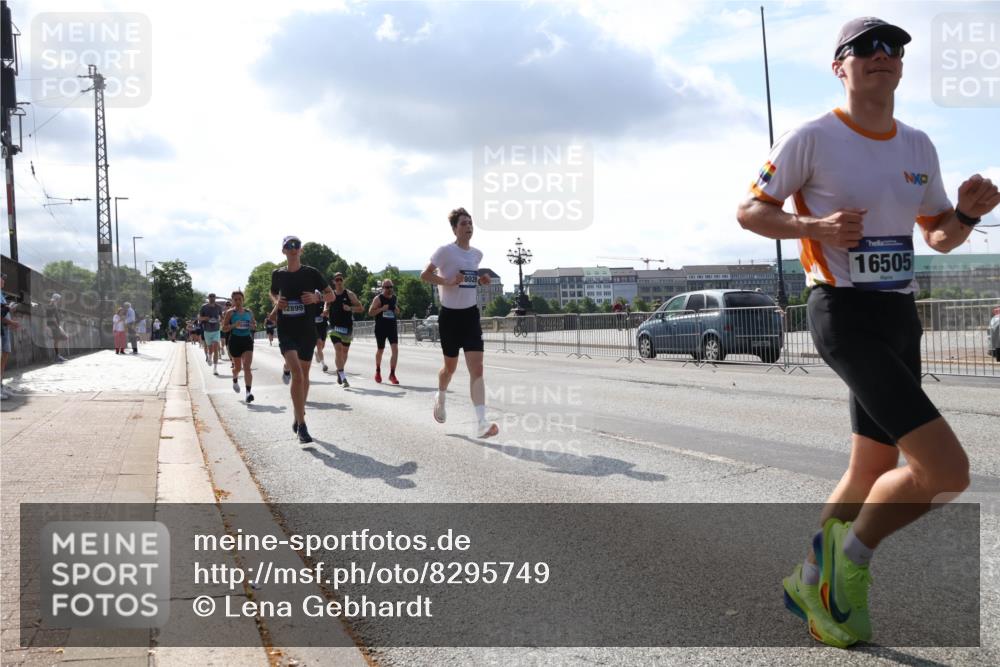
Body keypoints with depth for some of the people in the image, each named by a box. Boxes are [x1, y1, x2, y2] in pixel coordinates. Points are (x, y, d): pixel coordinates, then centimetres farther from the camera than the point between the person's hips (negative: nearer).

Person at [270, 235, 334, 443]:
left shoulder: (311, 273, 0)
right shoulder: (277, 274, 6)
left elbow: (331, 295, 4)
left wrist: (317, 297, -16)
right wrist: (277, 302, 3)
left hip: (307, 330, 1)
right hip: (286, 331, -1)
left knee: (304, 375, 12)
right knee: (296, 372, -19)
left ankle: (299, 416, 33)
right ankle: (301, 425, -18)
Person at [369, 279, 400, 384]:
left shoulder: (394, 298, 9)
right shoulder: (378, 298, -6)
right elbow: (370, 312, -9)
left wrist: (396, 310, -2)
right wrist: (382, 309, -21)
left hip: (392, 328, 3)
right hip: (380, 328, -3)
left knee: (395, 349, -12)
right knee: (380, 350, 10)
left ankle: (392, 374, -7)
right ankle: (378, 371, 33)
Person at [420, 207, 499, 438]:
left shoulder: (477, 254, 9)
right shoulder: (445, 251, -9)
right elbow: (424, 275, -9)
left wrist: (480, 280, 4)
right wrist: (447, 281, -22)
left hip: (471, 314, 4)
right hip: (450, 315, -4)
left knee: (477, 368, -10)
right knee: (450, 367, 11)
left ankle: (481, 423, -16)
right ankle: (440, 398, 45)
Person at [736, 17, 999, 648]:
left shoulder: (919, 146, 13)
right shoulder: (813, 138, -6)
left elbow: (941, 237, 20)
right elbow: (750, 210, -2)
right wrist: (816, 226, -18)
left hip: (901, 318, 8)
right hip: (845, 316, -7)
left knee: (874, 472, 12)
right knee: (947, 470, -16)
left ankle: (812, 579, 31)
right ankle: (853, 558, 8)